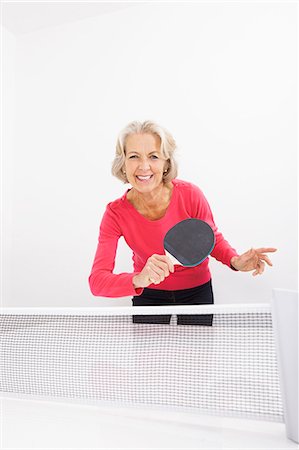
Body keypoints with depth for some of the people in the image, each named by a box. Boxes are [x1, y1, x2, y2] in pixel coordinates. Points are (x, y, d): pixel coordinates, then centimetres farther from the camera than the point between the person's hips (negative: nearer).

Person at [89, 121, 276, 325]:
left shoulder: (190, 195, -25)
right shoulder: (115, 213, -23)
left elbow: (214, 239, -7)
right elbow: (97, 281, -30)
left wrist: (235, 261, -28)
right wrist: (138, 280, -49)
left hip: (197, 290, 0)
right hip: (148, 294, 0)